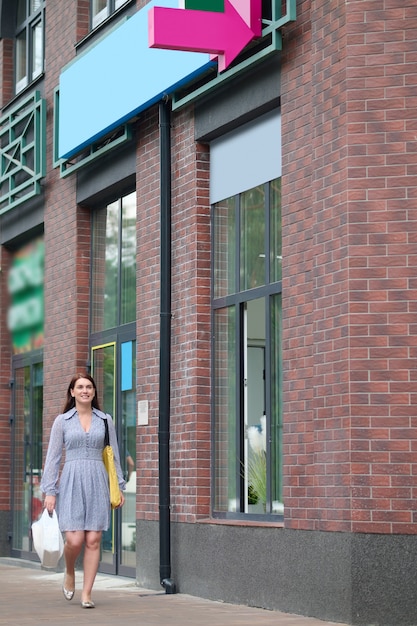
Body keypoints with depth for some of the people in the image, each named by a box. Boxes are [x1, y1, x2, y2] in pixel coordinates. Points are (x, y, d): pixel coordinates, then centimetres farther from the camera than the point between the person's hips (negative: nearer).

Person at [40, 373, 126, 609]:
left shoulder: (105, 420, 10)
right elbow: (53, 456, 4)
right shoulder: (62, 421, 6)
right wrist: (49, 491, -2)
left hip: (97, 483, 1)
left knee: (93, 540, -3)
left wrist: (118, 486, 7)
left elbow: (114, 455, 13)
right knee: (75, 539, -11)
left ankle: (87, 593, 4)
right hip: (71, 483, -1)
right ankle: (70, 573, 21)